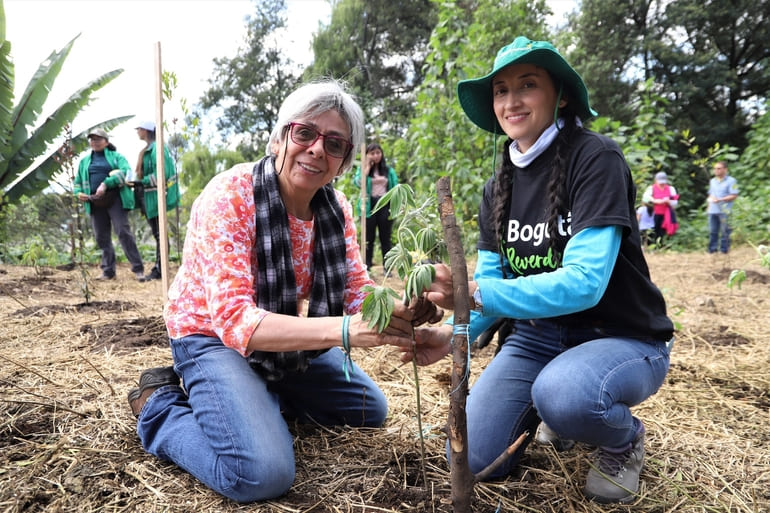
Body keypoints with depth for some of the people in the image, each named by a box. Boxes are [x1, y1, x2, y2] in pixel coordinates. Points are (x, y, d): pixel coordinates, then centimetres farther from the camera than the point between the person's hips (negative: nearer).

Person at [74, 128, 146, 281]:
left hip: (115, 199, -5)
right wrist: (78, 193, 0)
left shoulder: (116, 156, 8)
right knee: (102, 237, 6)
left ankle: (138, 269, -10)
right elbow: (77, 182, 25)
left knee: (123, 232, -13)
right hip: (95, 203, 5)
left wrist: (106, 184, -23)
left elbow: (126, 171, -11)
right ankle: (108, 271, 13)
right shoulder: (84, 161, 22)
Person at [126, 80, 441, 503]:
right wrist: (344, 329, -50)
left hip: (284, 339, 7)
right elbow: (234, 320, -37)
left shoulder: (335, 208, -8)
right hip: (212, 335, -6)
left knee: (369, 408, 14)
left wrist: (403, 309, -35)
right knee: (262, 475, -26)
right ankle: (161, 406, 0)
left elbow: (358, 294, -11)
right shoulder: (230, 196, -28)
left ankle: (255, 396, 20)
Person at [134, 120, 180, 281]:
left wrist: (142, 182, -20)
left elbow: (160, 174, -21)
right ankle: (159, 268, 17)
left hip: (155, 196, -10)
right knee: (156, 233, 12)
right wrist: (138, 183, 10)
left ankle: (159, 269, -2)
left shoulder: (156, 148, -13)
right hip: (148, 197, 10)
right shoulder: (147, 150, 18)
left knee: (159, 233, -5)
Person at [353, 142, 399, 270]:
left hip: (385, 206, 1)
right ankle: (366, 268, 6)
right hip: (369, 206, -1)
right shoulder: (362, 169, 8)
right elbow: (358, 182, -13)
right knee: (369, 238, 2)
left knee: (385, 238, 4)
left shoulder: (389, 170, 13)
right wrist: (368, 166, -6)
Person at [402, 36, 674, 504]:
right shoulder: (499, 188, 3)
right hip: (540, 332, 5)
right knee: (473, 460, -6)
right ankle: (545, 405, 22)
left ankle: (625, 439, -2)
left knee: (561, 394, -38)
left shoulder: (595, 159, -17)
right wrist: (452, 334, -19)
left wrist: (474, 292, -37)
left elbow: (584, 281, -27)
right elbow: (489, 282, 1)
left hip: (623, 337, -5)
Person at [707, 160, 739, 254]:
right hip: (712, 210, 6)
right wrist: (709, 206, 13)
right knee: (712, 231, 7)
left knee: (724, 231, -2)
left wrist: (720, 199, -18)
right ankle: (712, 249, 13)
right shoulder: (712, 181, 18)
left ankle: (724, 250, 6)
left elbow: (734, 196, -9)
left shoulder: (731, 181, -3)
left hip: (724, 211, -5)